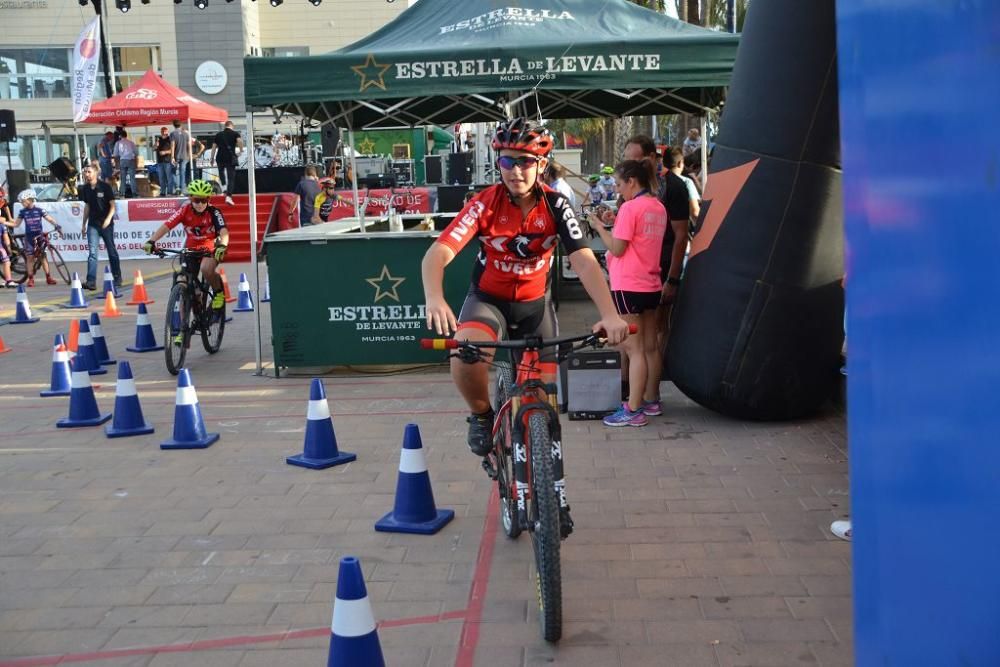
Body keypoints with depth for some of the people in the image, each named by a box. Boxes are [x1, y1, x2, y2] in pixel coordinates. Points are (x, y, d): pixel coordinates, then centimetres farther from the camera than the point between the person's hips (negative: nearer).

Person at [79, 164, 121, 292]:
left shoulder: (105, 187, -8)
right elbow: (87, 206, 16)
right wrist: (84, 224, 17)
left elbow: (112, 205, -7)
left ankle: (117, 279, 21)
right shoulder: (85, 189, 6)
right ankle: (91, 281, -13)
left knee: (112, 252, 7)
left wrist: (108, 219, -22)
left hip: (106, 223, -3)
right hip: (93, 224, 3)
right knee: (92, 252, -7)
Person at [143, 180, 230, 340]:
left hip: (210, 248, -3)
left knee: (206, 269, -37)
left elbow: (224, 232, -34)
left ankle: (218, 291, -4)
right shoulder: (185, 211, -15)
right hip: (190, 249, 3)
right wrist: (151, 241, -42)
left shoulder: (214, 212, -20)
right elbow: (166, 226, -26)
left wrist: (222, 245, -56)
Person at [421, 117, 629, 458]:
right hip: (488, 299, -2)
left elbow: (585, 263, -24)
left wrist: (609, 314, -40)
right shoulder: (485, 204, -19)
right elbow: (438, 253, -29)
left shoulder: (555, 206, -15)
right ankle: (481, 415, -4)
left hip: (535, 304, 2)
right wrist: (434, 298, -50)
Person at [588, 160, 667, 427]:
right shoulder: (658, 207, 10)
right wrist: (615, 224, 11)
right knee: (649, 347, 14)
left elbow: (617, 249, -16)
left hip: (628, 287, -8)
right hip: (651, 285, 8)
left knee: (634, 349, -6)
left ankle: (633, 411, -3)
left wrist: (599, 227, -3)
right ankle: (649, 401, 24)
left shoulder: (630, 208, -15)